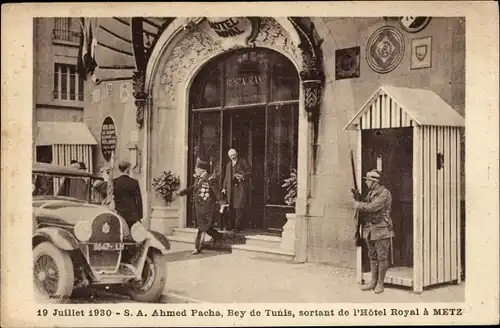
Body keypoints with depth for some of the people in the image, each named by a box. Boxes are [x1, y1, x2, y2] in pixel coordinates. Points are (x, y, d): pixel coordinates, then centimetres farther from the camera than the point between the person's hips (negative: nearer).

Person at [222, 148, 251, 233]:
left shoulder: (243, 162, 4)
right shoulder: (228, 164, 19)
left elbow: (249, 172, 1)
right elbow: (226, 177, 22)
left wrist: (242, 176, -16)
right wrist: (224, 187, 16)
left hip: (241, 187, -5)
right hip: (231, 188, 5)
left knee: (239, 207, -10)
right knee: (231, 207, 7)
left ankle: (237, 227, -8)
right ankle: (232, 226, 15)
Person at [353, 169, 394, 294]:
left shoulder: (384, 193, -12)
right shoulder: (370, 193, 15)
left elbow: (372, 207, -22)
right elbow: (363, 208, 15)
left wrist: (359, 205, -8)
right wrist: (358, 198, 0)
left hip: (381, 230, -8)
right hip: (369, 230, 8)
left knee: (382, 257, 0)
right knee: (372, 257, 12)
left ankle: (380, 284, 5)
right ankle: (373, 282, 19)